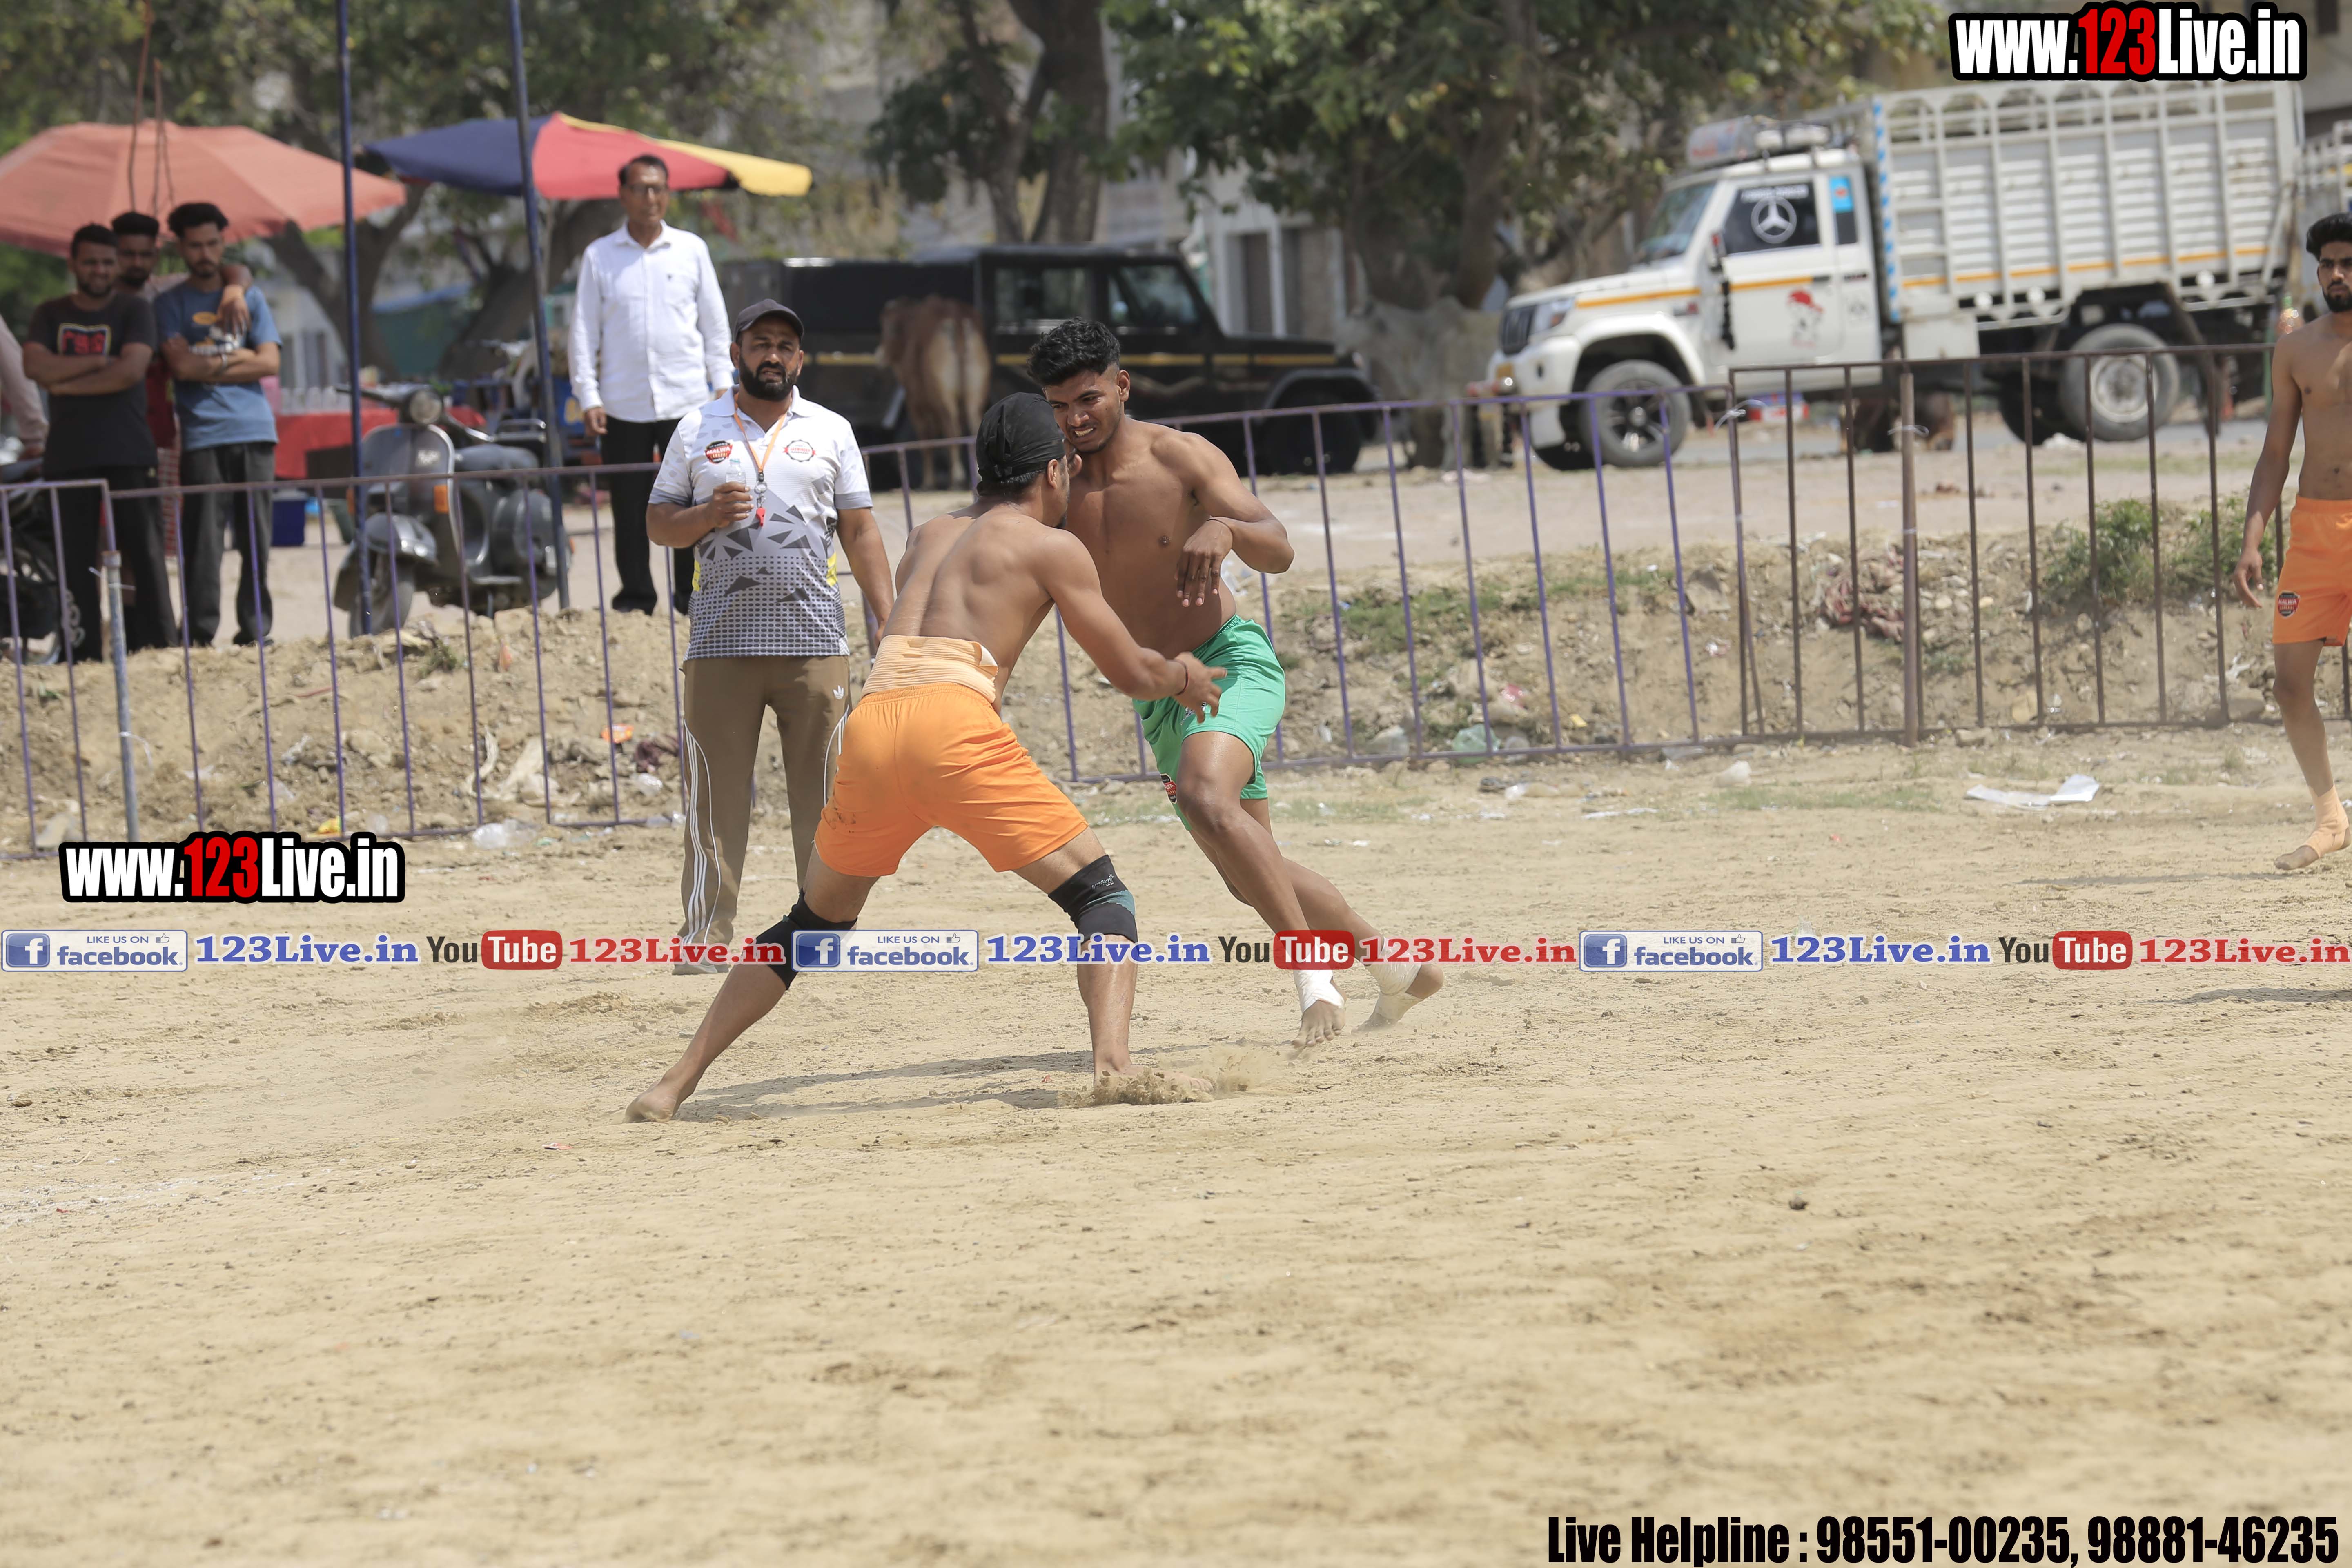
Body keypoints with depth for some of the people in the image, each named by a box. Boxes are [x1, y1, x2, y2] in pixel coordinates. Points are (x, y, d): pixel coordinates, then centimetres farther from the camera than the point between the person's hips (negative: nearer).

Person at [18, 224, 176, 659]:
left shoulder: (135, 311, 5)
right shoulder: (49, 315, 13)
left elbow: (131, 370, -11)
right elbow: (36, 366, -5)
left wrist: (67, 382, -7)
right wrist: (100, 362, -10)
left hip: (128, 454, -3)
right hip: (69, 455, 3)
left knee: (143, 551, -7)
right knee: (76, 558, 1)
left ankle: (158, 647, -7)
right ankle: (85, 653, 2)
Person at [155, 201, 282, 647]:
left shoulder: (249, 297, 16)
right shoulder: (170, 304, 10)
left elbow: (269, 363, 4)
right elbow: (181, 367, -5)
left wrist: (208, 365, -2)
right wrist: (236, 359, -1)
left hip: (254, 432, 3)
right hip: (202, 438, -3)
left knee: (256, 539, 1)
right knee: (203, 539, -9)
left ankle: (255, 632, 4)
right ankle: (201, 635, -10)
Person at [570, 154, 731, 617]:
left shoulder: (691, 250, 7)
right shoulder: (600, 257, 5)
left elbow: (714, 322, 12)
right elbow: (584, 330, 6)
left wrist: (723, 384, 5)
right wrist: (588, 397, -2)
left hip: (687, 400, 0)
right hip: (623, 404, 0)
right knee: (630, 509, 2)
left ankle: (692, 595, 7)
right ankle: (636, 596, 12)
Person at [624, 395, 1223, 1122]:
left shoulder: (930, 537, 30)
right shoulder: (1051, 546, 14)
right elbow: (1130, 672, 16)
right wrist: (1183, 679, 37)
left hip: (871, 723, 5)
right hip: (954, 722, -5)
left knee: (814, 923, 24)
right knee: (1102, 898, 2)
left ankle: (677, 1082, 19)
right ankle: (1112, 1062, -22)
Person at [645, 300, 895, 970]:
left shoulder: (830, 432, 11)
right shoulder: (698, 432, 10)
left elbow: (860, 530, 10)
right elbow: (658, 523, 11)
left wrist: (891, 621, 1)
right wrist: (708, 516, -10)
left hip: (812, 637, 0)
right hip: (722, 640, 0)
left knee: (821, 790, 0)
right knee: (715, 791, -3)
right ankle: (705, 934, 0)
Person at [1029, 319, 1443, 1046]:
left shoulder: (1183, 460, -14)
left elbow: (1278, 552, -23)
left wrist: (1225, 528, -45)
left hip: (1233, 661, -6)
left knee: (1205, 797, -35)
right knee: (1251, 875, 12)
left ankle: (1313, 971, -31)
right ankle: (1398, 963, 30)